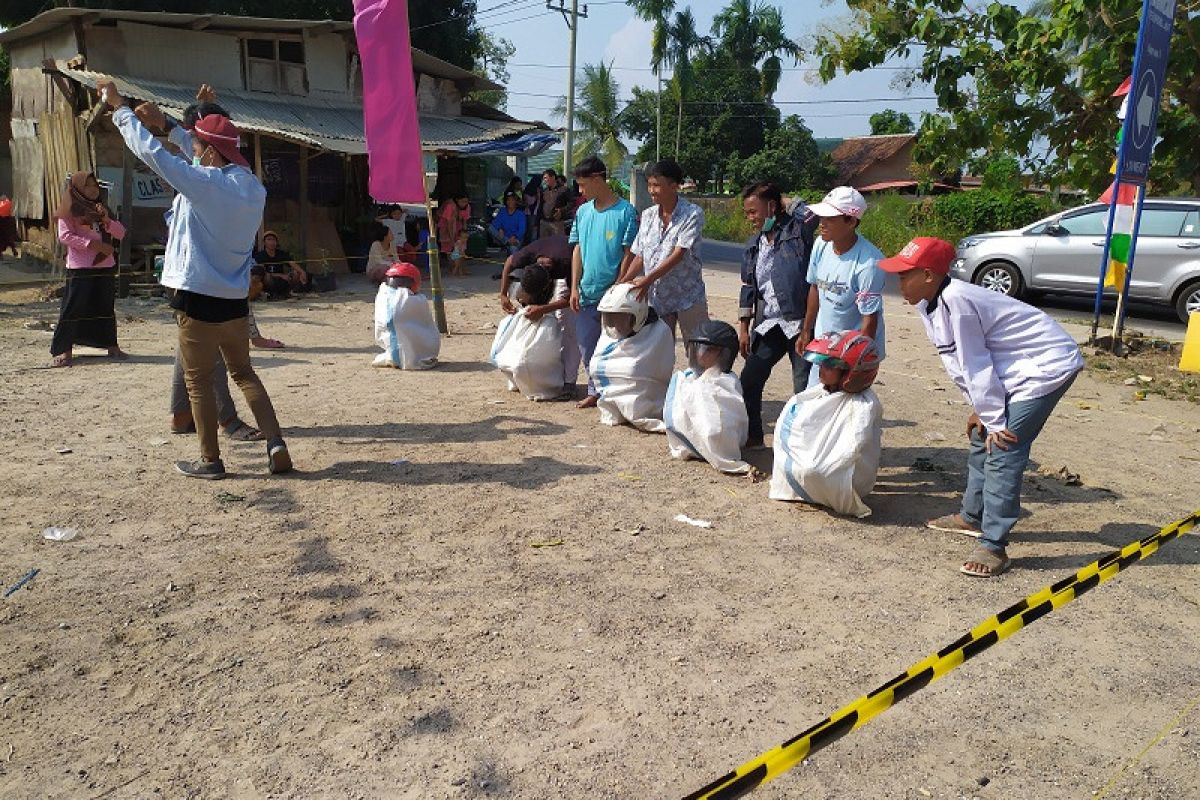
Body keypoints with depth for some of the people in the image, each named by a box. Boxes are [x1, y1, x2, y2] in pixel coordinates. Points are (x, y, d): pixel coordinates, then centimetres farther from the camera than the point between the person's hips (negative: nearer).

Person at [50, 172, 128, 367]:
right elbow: (65, 236, -11)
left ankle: (112, 346, 19)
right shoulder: (69, 211, 1)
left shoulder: (102, 210, 17)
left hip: (105, 267, 5)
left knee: (106, 307, 11)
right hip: (80, 269, -5)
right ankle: (62, 350, -2)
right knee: (72, 308, -5)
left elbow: (121, 233, 9)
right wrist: (95, 245, -17)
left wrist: (107, 220, -10)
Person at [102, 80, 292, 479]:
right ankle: (275, 444, 5)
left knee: (198, 381, 7)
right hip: (236, 300, 6)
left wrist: (119, 106, 5)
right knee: (244, 373, 18)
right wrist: (165, 124, 28)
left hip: (198, 300, -6)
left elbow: (150, 151, -9)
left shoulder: (202, 182, -14)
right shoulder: (254, 188, 5)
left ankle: (210, 461, 14)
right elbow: (212, 162, 21)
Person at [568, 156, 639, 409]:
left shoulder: (625, 211, -8)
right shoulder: (583, 212, 8)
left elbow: (629, 254, -9)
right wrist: (574, 288, 3)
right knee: (587, 346, 11)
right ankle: (595, 391, 25)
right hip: (587, 294, 5)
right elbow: (578, 250, 9)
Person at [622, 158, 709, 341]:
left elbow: (679, 254, -19)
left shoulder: (693, 214, -10)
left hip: (688, 298, -5)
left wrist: (649, 279, -27)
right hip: (656, 298, 5)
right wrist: (623, 283, -5)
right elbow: (640, 256, 9)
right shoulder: (647, 215, 8)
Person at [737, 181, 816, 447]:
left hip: (800, 323, -6)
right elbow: (748, 288, 16)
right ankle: (752, 435, 22)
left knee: (805, 388, -1)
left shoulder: (800, 231, -6)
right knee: (748, 379, 6)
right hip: (768, 325, 6)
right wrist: (744, 328, 14)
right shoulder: (754, 244, 13)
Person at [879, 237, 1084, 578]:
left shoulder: (955, 300, -26)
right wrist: (980, 409, 9)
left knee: (1001, 451, -16)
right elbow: (963, 363, 10)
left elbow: (975, 365, -22)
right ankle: (972, 517, 36)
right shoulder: (929, 304, 3)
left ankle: (993, 547, -11)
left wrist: (994, 421, -15)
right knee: (982, 440, 19)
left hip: (1048, 365, -11)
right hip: (1015, 371, 11)